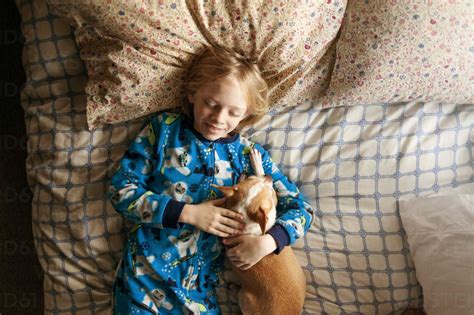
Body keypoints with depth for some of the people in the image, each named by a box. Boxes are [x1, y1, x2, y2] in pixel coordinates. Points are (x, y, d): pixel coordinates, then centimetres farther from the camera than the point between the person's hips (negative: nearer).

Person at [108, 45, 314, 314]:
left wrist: (267, 242, -16)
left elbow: (301, 208, 4)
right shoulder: (163, 128, -2)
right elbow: (121, 190, -5)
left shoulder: (249, 156, 1)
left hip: (200, 286, 2)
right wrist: (189, 213, -14)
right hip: (145, 273, -1)